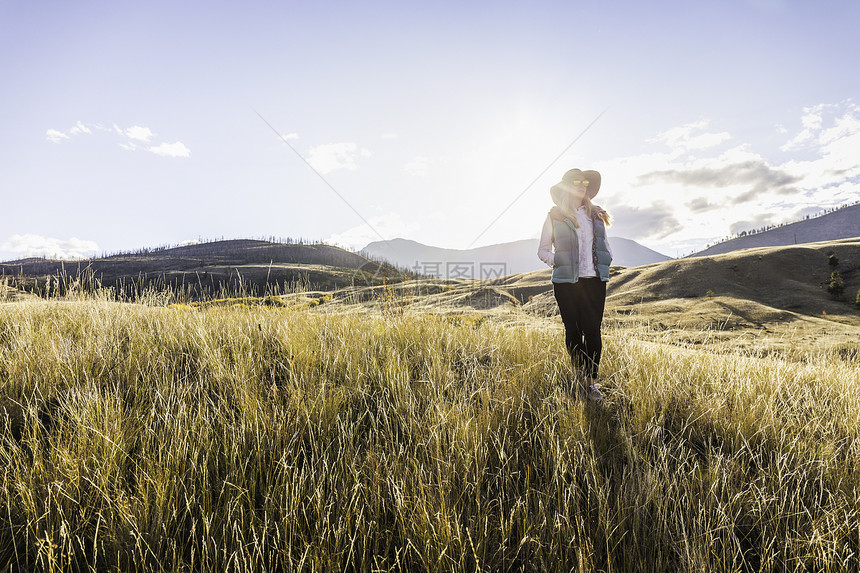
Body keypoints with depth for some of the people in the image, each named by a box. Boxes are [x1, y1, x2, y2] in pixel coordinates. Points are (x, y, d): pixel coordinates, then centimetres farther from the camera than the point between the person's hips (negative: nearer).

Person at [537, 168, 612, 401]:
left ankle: (591, 381, 4)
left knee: (593, 330, -4)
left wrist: (606, 260, 7)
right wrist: (557, 261, -11)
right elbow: (542, 250, 6)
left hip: (594, 280, 2)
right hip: (567, 282, -2)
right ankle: (580, 377, 18)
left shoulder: (596, 215, 16)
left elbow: (605, 244, 26)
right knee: (573, 331, 3)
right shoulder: (555, 216, 6)